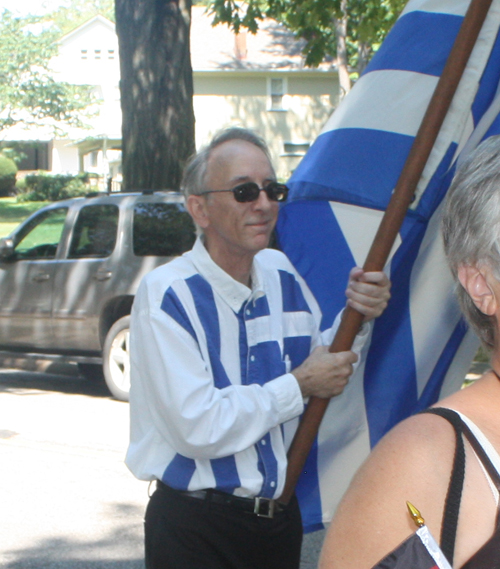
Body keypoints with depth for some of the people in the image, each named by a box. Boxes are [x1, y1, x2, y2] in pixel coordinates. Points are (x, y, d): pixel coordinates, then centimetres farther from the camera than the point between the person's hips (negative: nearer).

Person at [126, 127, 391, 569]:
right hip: (195, 528, -6)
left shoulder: (281, 273, 2)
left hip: (281, 516, 6)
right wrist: (299, 386, -15)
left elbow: (321, 358, 18)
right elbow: (198, 426, -25)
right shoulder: (166, 295, -18)